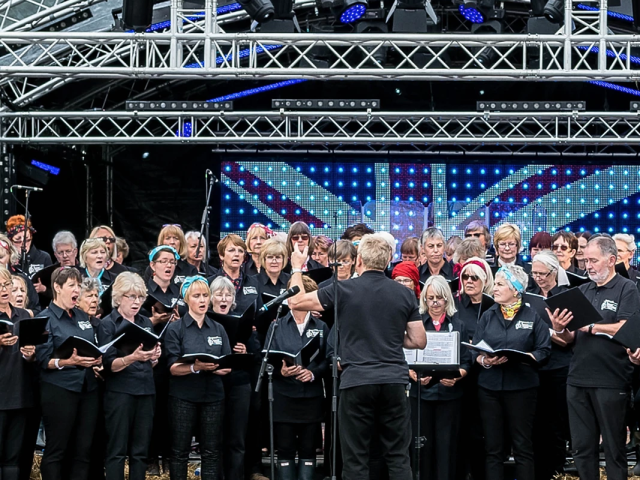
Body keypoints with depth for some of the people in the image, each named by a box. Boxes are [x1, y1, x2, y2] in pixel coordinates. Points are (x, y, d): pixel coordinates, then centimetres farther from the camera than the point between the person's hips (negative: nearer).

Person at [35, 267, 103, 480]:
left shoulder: (83, 316, 14)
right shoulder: (46, 318, -6)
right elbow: (43, 360, -11)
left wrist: (98, 358, -2)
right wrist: (69, 361, -27)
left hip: (87, 388, 6)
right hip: (59, 390, -6)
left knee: (83, 450, 6)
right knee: (56, 450, 0)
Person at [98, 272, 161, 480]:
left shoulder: (146, 323, 13)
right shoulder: (108, 324, -2)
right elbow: (109, 364, -11)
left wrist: (154, 357, -5)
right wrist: (133, 357, -28)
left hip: (146, 392, 5)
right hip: (120, 392, -5)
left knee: (141, 451, 5)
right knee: (117, 451, -4)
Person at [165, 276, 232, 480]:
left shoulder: (219, 329, 11)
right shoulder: (175, 329, 0)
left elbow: (229, 363, 10)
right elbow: (173, 368, -8)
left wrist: (223, 368, -13)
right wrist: (196, 367, -26)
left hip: (213, 396, 3)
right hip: (184, 397, -3)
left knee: (211, 452, 4)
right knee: (180, 451, 2)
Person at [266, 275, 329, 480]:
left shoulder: (321, 327, 9)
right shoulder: (276, 326, 7)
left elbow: (327, 360, 3)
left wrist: (313, 373, -16)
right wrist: (281, 371, -21)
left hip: (312, 396, 1)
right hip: (284, 395, -1)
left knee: (308, 450, 4)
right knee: (285, 449, 1)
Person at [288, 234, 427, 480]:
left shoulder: (343, 290, -3)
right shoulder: (404, 294, 4)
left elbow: (296, 301, 6)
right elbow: (419, 341, 8)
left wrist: (297, 268, 22)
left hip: (357, 381, -2)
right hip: (394, 381, 2)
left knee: (356, 459, 4)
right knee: (398, 457, 8)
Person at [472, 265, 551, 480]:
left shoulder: (533, 316, 2)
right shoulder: (488, 316, 12)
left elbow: (543, 351, -3)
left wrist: (516, 357, -17)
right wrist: (484, 360, -14)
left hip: (521, 387, -3)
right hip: (489, 387, 3)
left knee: (523, 448, 2)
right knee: (493, 448, 5)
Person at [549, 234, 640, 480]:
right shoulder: (582, 291, 13)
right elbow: (571, 339, 12)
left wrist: (590, 326, -17)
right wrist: (559, 329, -9)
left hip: (611, 382, -6)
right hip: (578, 379, 6)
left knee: (613, 448, 3)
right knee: (582, 448, 11)